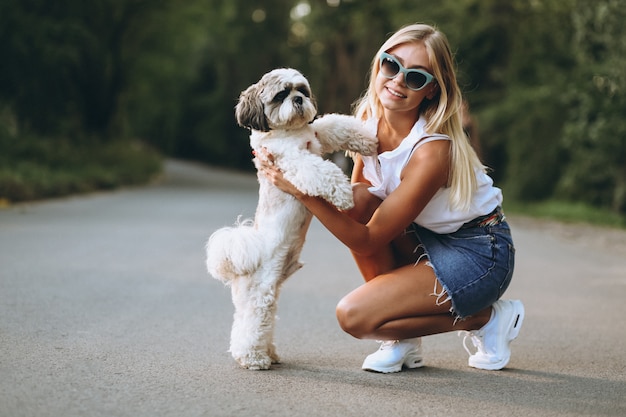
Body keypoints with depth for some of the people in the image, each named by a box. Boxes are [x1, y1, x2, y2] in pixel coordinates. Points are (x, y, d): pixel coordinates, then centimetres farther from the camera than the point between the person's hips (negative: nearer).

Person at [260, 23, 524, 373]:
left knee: (354, 315, -19)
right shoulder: (370, 116, -7)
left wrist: (302, 190, -30)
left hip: (479, 255, -8)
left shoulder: (433, 150, -30)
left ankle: (485, 318, 0)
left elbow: (368, 242, -26)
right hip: (427, 239, 8)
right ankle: (404, 343, -3)